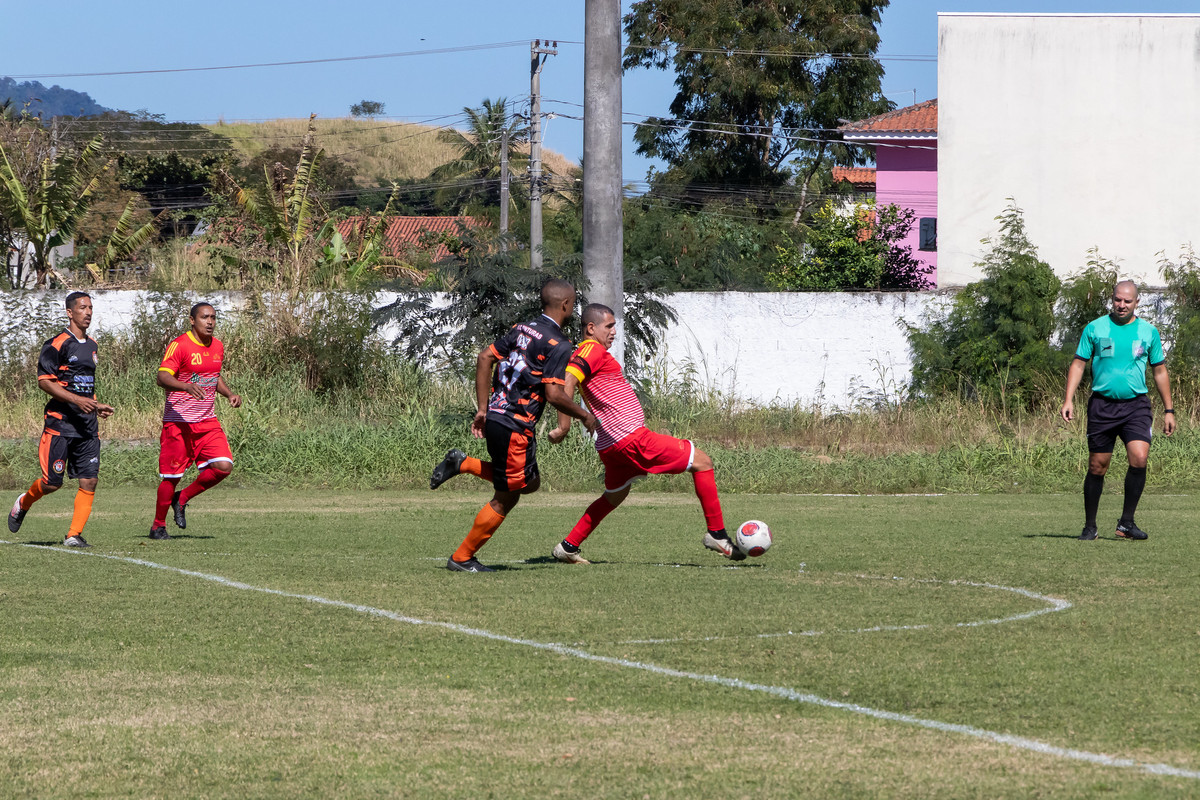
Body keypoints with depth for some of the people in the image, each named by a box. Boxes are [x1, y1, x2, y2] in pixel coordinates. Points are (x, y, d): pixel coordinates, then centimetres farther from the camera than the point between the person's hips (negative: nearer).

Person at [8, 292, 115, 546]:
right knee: (52, 483, -4)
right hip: (60, 422, -6)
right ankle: (23, 503, 27)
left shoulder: (92, 345, 17)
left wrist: (97, 406, 16)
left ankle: (74, 534, -1)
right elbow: (44, 381, -13)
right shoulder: (56, 345, -8)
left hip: (87, 424, 6)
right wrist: (77, 400, -20)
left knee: (89, 480, -7)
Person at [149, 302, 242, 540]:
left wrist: (229, 394, 10)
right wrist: (188, 387, -39)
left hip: (208, 422, 6)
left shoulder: (217, 347, 11)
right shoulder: (179, 346, -12)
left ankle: (182, 499, 13)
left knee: (223, 466, -9)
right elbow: (163, 377, -22)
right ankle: (158, 525, 16)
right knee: (172, 475, -3)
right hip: (178, 421, -6)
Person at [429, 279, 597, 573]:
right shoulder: (558, 345, -14)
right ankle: (462, 558, 10)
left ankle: (462, 463, 16)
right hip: (514, 426, -8)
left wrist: (482, 409, 10)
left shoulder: (522, 328, 10)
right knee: (507, 497, 5)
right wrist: (584, 416, -4)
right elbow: (554, 394, -21)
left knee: (530, 482, 24)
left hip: (495, 416, 9)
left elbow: (485, 358, 8)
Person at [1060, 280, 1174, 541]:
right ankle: (1089, 527, 15)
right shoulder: (1095, 328, 4)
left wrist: (1168, 410, 12)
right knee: (1097, 467, 1)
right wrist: (1069, 399, -6)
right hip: (1102, 405, 0)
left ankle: (1126, 521, -7)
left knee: (1139, 458, -19)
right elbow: (1078, 363, 6)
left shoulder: (1148, 332, 7)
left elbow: (1160, 371, 14)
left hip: (1136, 405, 0)